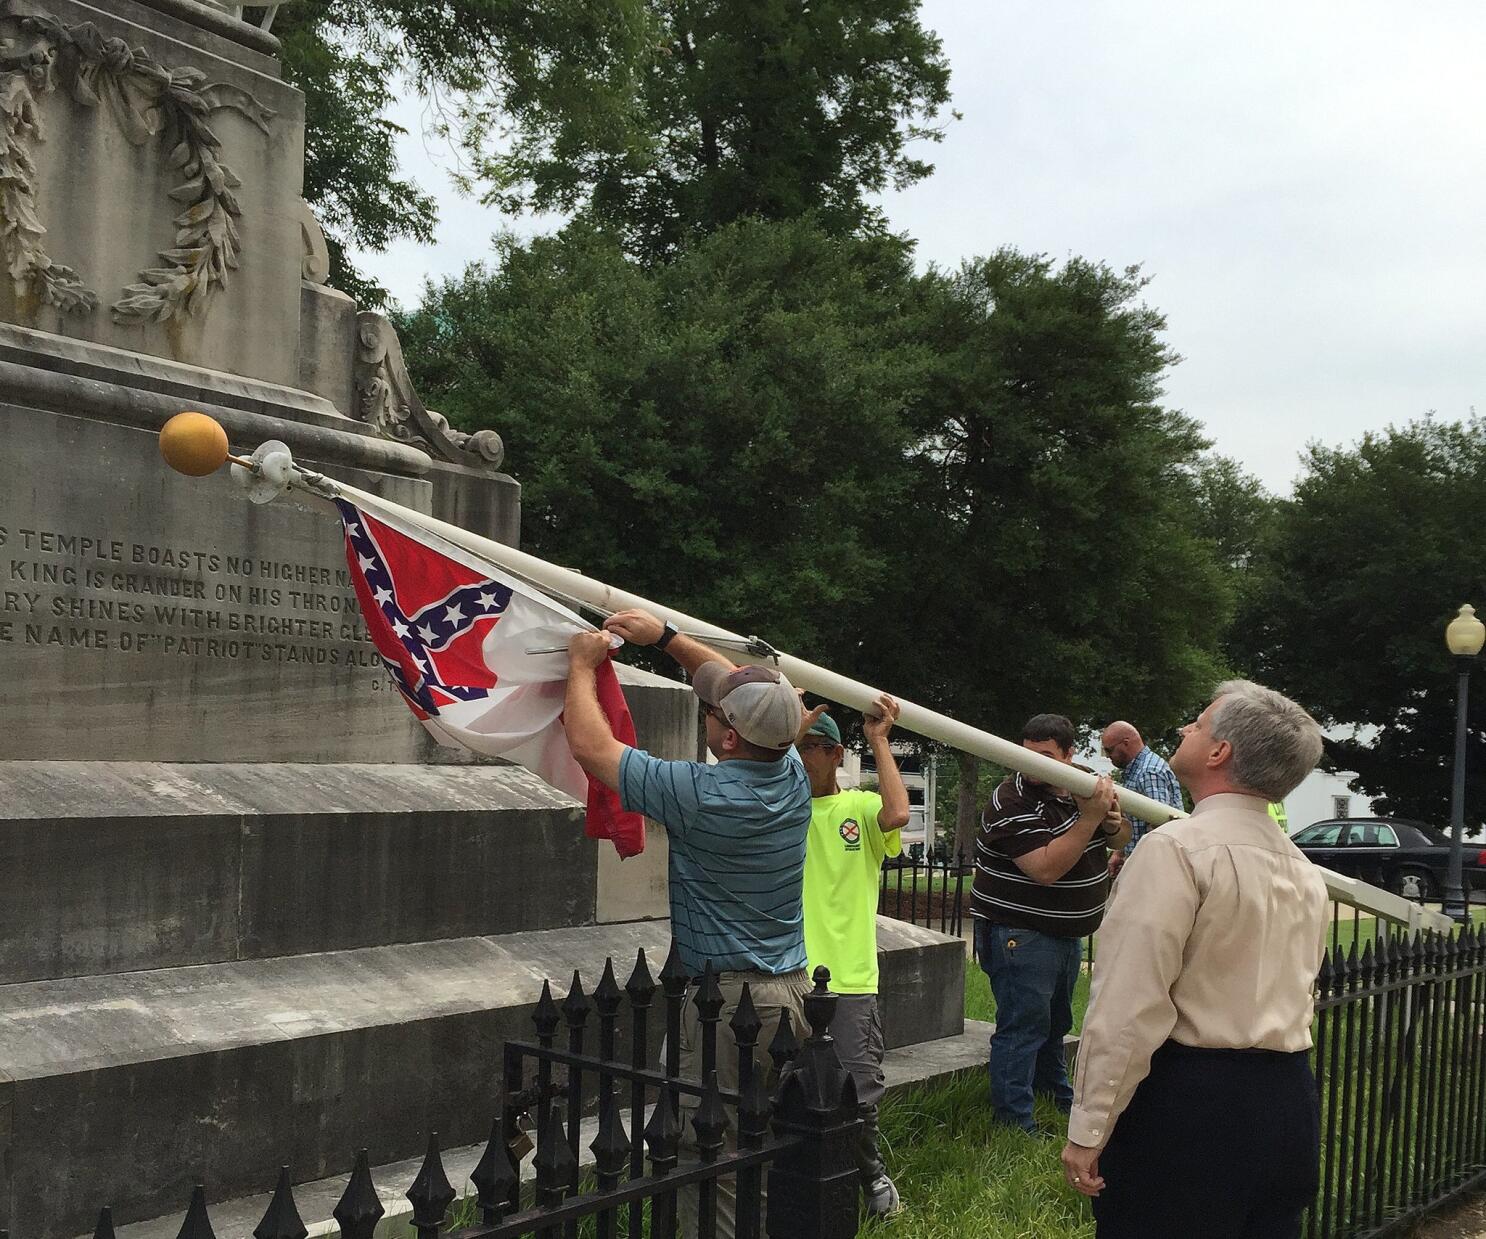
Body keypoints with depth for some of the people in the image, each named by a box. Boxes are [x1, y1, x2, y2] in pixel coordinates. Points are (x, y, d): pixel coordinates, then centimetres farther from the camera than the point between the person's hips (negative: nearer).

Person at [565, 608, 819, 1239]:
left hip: (726, 1000, -8)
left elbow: (591, 745, -11)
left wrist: (583, 664, 4)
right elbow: (740, 685, 17)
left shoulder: (701, 794, -21)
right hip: (793, 990, 8)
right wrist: (664, 635, 18)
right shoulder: (792, 772, -1)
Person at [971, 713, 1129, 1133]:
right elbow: (1045, 869, -32)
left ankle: (1057, 1094, 41)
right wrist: (1090, 818, -34)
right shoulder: (1012, 802, -22)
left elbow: (1121, 838, 12)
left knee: (1055, 1021, 24)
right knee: (1022, 1027, -9)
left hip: (1067, 932, 9)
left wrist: (1114, 823, -13)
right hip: (1019, 933, -9)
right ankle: (1015, 1122, -4)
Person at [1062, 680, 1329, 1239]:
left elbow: (1130, 1007, -19)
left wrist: (1087, 1129, -14)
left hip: (1186, 1103, -8)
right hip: (1288, 1104, 8)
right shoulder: (1305, 872, 10)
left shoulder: (1177, 850, -15)